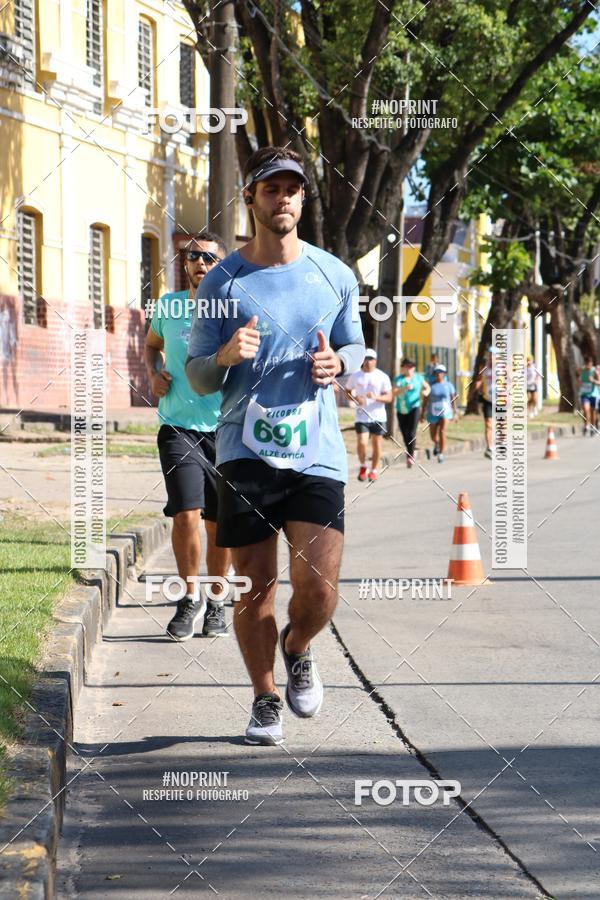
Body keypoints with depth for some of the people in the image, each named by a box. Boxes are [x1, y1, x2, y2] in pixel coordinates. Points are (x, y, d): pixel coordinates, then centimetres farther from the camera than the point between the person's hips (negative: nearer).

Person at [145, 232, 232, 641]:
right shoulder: (168, 306, 6)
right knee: (186, 514, -14)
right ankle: (190, 597, 4)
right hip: (179, 427, 1)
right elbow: (152, 343, 27)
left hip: (226, 429, -1)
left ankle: (216, 602, 24)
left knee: (220, 525, 5)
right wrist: (154, 373, 9)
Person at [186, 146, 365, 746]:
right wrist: (226, 356, -16)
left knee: (318, 589, -8)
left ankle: (296, 650, 26)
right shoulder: (222, 282, 2)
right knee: (254, 587, 3)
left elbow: (356, 347, 20)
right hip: (245, 455, -1)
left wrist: (338, 363, -4)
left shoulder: (334, 275, 7)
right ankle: (264, 700, 24)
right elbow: (197, 377, 6)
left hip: (317, 455, 1)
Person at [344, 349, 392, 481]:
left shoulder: (383, 377, -2)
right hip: (362, 417, 0)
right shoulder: (355, 376, 3)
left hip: (378, 417, 0)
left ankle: (374, 470, 21)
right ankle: (363, 466, 15)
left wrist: (376, 397, -23)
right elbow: (347, 391, 13)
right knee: (362, 443, -11)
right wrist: (355, 398, -9)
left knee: (376, 445, 5)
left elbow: (389, 397, -4)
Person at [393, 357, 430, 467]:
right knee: (404, 434, 10)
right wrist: (405, 388, -30)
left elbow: (427, 387, 19)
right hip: (402, 410, 2)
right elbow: (394, 393, -14)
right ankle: (413, 450, 36)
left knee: (411, 433, -16)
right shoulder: (398, 379, -1)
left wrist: (426, 392, -4)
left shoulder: (418, 378, 4)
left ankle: (410, 457, -18)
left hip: (414, 408, -2)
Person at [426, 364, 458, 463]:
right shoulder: (431, 385, -1)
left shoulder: (449, 385, 0)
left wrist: (455, 412, 3)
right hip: (433, 413, 1)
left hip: (445, 411, -1)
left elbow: (453, 399, 6)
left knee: (442, 432, -20)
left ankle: (441, 454, -13)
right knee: (433, 437, 10)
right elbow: (426, 399, 1)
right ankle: (437, 444, 46)